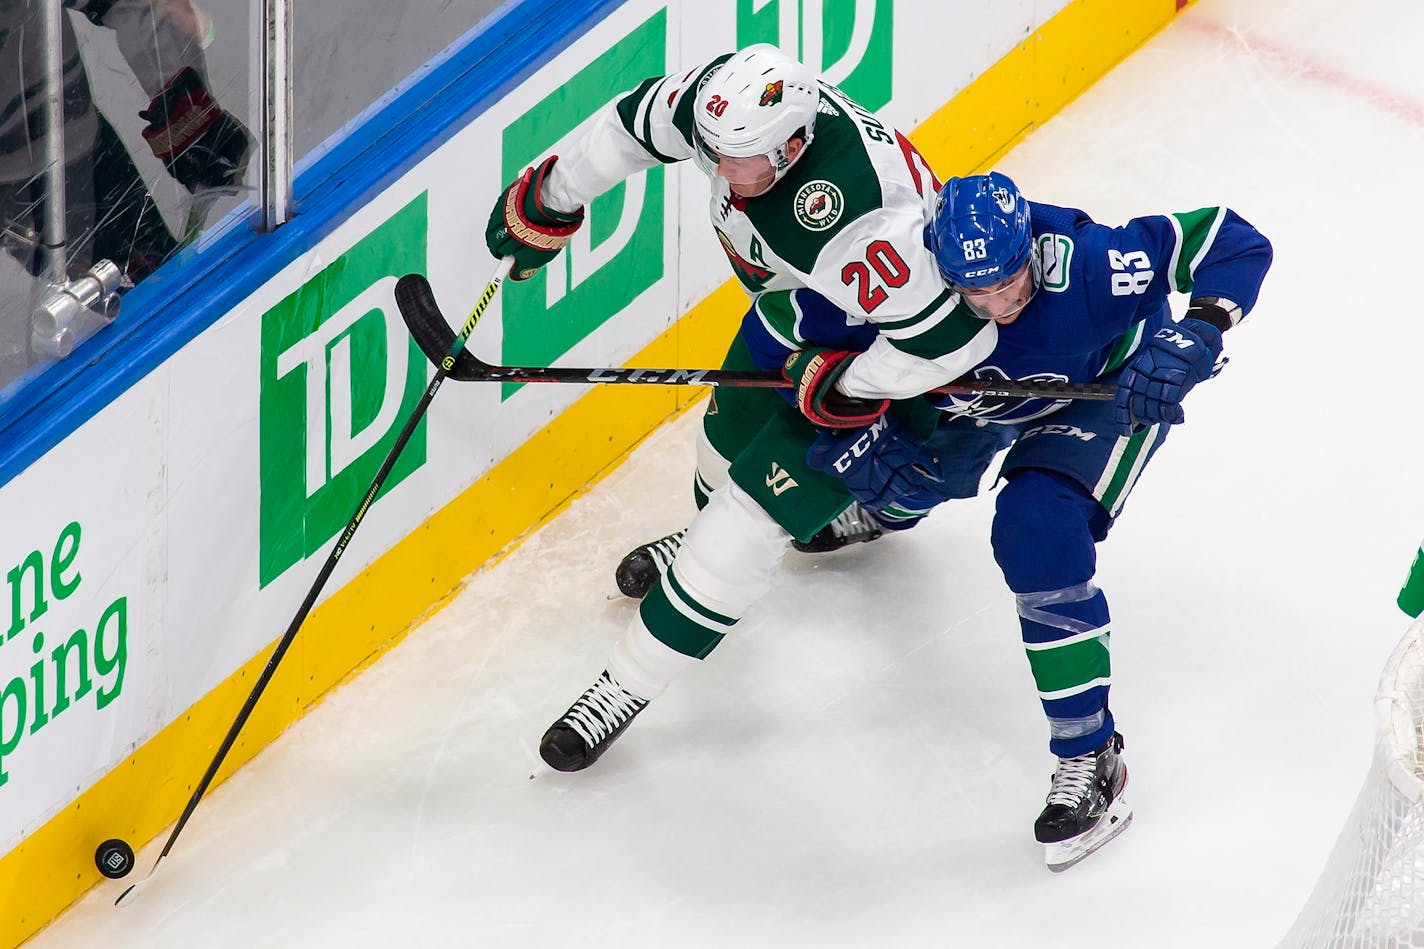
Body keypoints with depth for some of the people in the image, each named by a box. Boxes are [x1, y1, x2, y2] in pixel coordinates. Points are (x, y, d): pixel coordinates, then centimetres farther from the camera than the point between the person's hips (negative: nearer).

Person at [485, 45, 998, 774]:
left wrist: (845, 383, -25)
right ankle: (706, 544, 62)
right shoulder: (727, 100, -25)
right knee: (733, 436, 28)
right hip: (794, 311, 8)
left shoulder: (856, 215, -45)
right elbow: (635, 123, -3)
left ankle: (629, 685, 4)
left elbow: (951, 336, -37)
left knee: (753, 513, -8)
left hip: (875, 353, -8)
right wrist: (549, 200, 6)